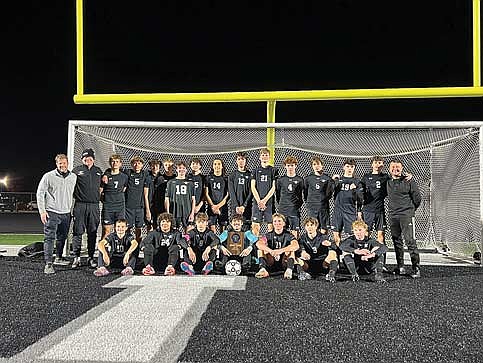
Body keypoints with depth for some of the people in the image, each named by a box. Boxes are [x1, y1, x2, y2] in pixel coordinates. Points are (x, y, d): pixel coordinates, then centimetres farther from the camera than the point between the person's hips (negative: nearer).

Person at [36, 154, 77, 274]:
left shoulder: (74, 177, 7)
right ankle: (48, 264, -8)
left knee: (62, 237, 15)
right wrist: (42, 211, -8)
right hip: (52, 213, -4)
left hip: (66, 213, 4)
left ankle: (58, 258, 32)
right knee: (49, 238, -8)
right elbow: (40, 193, -2)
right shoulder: (48, 176, -4)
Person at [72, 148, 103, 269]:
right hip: (80, 205, -2)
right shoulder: (76, 170, 6)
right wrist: (76, 195, 4)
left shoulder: (98, 171, 15)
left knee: (92, 233, 5)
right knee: (78, 232, -1)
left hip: (94, 205, 2)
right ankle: (76, 258, 7)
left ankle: (91, 257, 13)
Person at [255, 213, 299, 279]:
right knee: (261, 248, -14)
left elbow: (296, 246, -23)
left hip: (284, 264, -2)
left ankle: (289, 270, -37)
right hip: (271, 264, 2)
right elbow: (258, 243, -17)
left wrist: (281, 250, -36)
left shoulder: (288, 235, -1)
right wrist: (271, 251, -34)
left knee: (290, 249, -23)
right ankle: (263, 269, -30)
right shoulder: (269, 235, 3)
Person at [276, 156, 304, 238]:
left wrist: (298, 204, 4)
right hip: (282, 210, 1)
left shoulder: (300, 180, 3)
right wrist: (281, 204, 9)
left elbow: (304, 195, 9)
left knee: (295, 233, -1)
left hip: (295, 211, -1)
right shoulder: (280, 180, 6)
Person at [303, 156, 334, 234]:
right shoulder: (308, 178, 5)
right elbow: (305, 192, 14)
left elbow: (330, 192, 10)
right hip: (311, 208, 1)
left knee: (324, 230, 3)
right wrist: (307, 202, 9)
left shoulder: (327, 178, 2)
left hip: (324, 207, 0)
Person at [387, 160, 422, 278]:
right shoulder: (388, 182, 10)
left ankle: (416, 268, -4)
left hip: (406, 215, -5)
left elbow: (417, 198, 4)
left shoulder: (409, 181, -2)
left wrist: (410, 209, 13)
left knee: (410, 241, -9)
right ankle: (400, 267, 18)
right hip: (393, 215, 5)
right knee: (396, 241, 9)